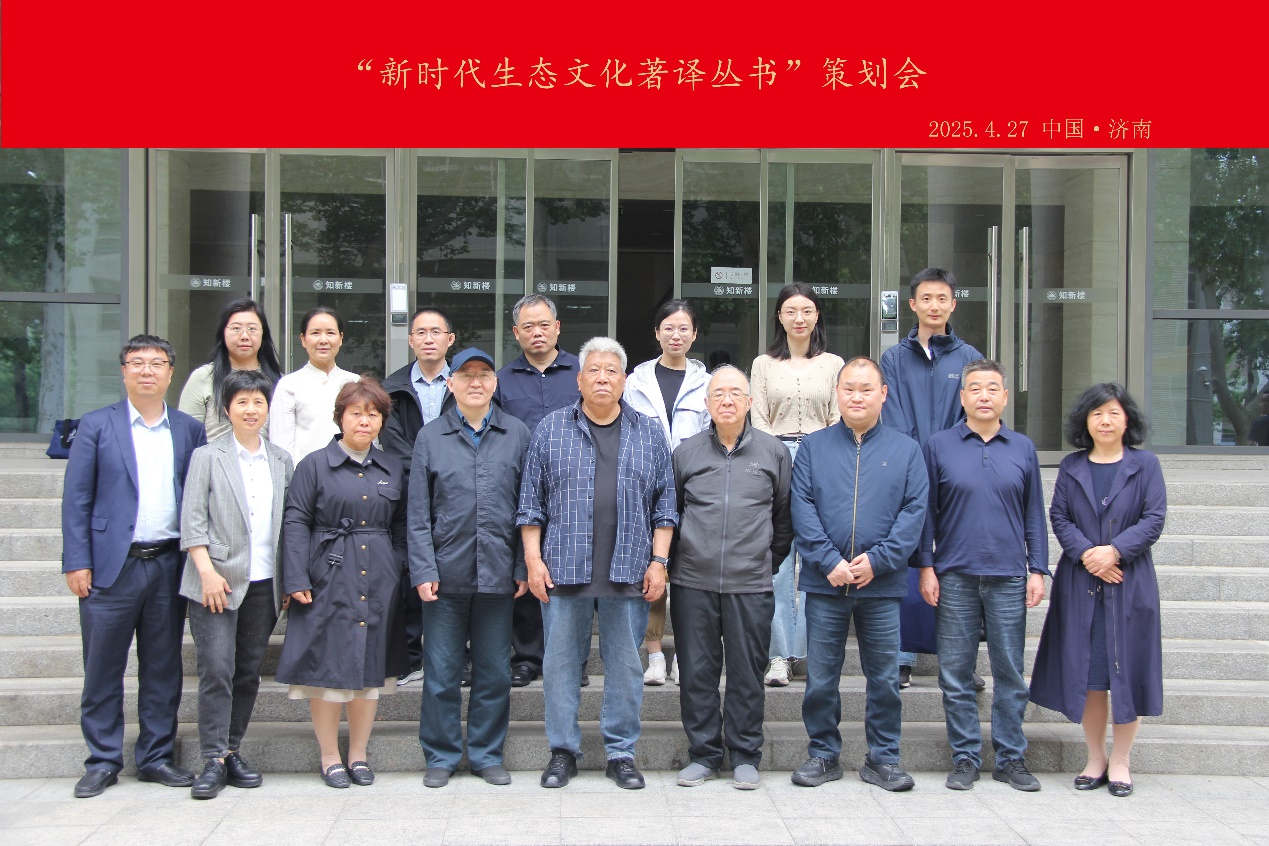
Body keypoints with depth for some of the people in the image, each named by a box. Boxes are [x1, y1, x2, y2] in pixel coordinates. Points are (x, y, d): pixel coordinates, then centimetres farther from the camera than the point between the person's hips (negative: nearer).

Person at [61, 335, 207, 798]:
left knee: (163, 669, 9)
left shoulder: (190, 430, 9)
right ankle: (102, 762, 16)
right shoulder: (96, 426, 3)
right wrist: (76, 563, -7)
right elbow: (76, 499, 0)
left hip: (169, 565, 2)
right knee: (103, 670, 4)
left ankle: (156, 757, 20)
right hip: (112, 565, -2)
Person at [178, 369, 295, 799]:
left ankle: (232, 751, 19)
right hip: (218, 582, -4)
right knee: (217, 670, -7)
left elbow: (287, 523, 13)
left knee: (249, 671, 8)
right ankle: (215, 759, 0)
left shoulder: (281, 461, 12)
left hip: (264, 585, 4)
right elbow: (193, 520, -4)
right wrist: (207, 571, -14)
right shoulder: (207, 457, 2)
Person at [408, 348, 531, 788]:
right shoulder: (431, 437, 5)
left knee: (494, 670, 8)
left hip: (497, 573, 1)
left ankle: (487, 754, 21)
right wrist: (423, 570, -5)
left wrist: (523, 567, 0)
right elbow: (418, 512, 3)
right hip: (446, 572, 0)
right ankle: (441, 756, 18)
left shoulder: (517, 435, 6)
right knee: (441, 671, 5)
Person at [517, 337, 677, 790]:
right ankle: (563, 750, 18)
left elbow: (664, 505, 9)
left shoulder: (649, 434, 9)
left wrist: (659, 561, 1)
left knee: (626, 664, 6)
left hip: (629, 572, 1)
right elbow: (531, 501, 6)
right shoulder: (550, 429, 6)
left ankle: (621, 753, 17)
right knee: (560, 662, 5)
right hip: (563, 569, 0)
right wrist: (533, 559, -2)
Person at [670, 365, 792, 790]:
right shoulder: (686, 452, 7)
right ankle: (703, 754, 17)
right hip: (693, 581, 1)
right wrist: (677, 557, 11)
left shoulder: (773, 451, 5)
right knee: (697, 672, 5)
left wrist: (770, 558, 10)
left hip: (751, 583, -1)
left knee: (747, 673, 4)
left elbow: (784, 516, 13)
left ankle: (745, 756, 17)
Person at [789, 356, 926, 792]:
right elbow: (802, 507, -2)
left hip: (882, 583, 0)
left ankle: (883, 759, 20)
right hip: (825, 582, 0)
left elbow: (914, 510, -2)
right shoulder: (814, 446, 6)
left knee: (884, 678, 7)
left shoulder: (906, 450, 6)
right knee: (820, 678, 7)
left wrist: (877, 560, -12)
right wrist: (828, 561, -13)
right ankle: (824, 754, 20)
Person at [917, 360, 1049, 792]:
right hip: (955, 577, -1)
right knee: (956, 674, 3)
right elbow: (926, 511, 5)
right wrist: (926, 566, -1)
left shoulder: (1023, 448, 9)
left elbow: (1034, 513, 11)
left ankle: (1011, 758, 16)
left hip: (1008, 577, 1)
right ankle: (965, 758, 14)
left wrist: (1038, 569, 5)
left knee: (1010, 672, 6)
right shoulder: (938, 446, 4)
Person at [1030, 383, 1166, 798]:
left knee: (1126, 670, 0)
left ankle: (1120, 761, 12)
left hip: (1130, 583, -1)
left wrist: (1115, 551, -16)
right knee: (1086, 673, 4)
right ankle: (1095, 759, 16)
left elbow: (1154, 518, -4)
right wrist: (1086, 554, -13)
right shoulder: (1071, 467, 8)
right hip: (1079, 583, 2)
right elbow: (1059, 517, 3)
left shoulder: (1145, 465, 4)